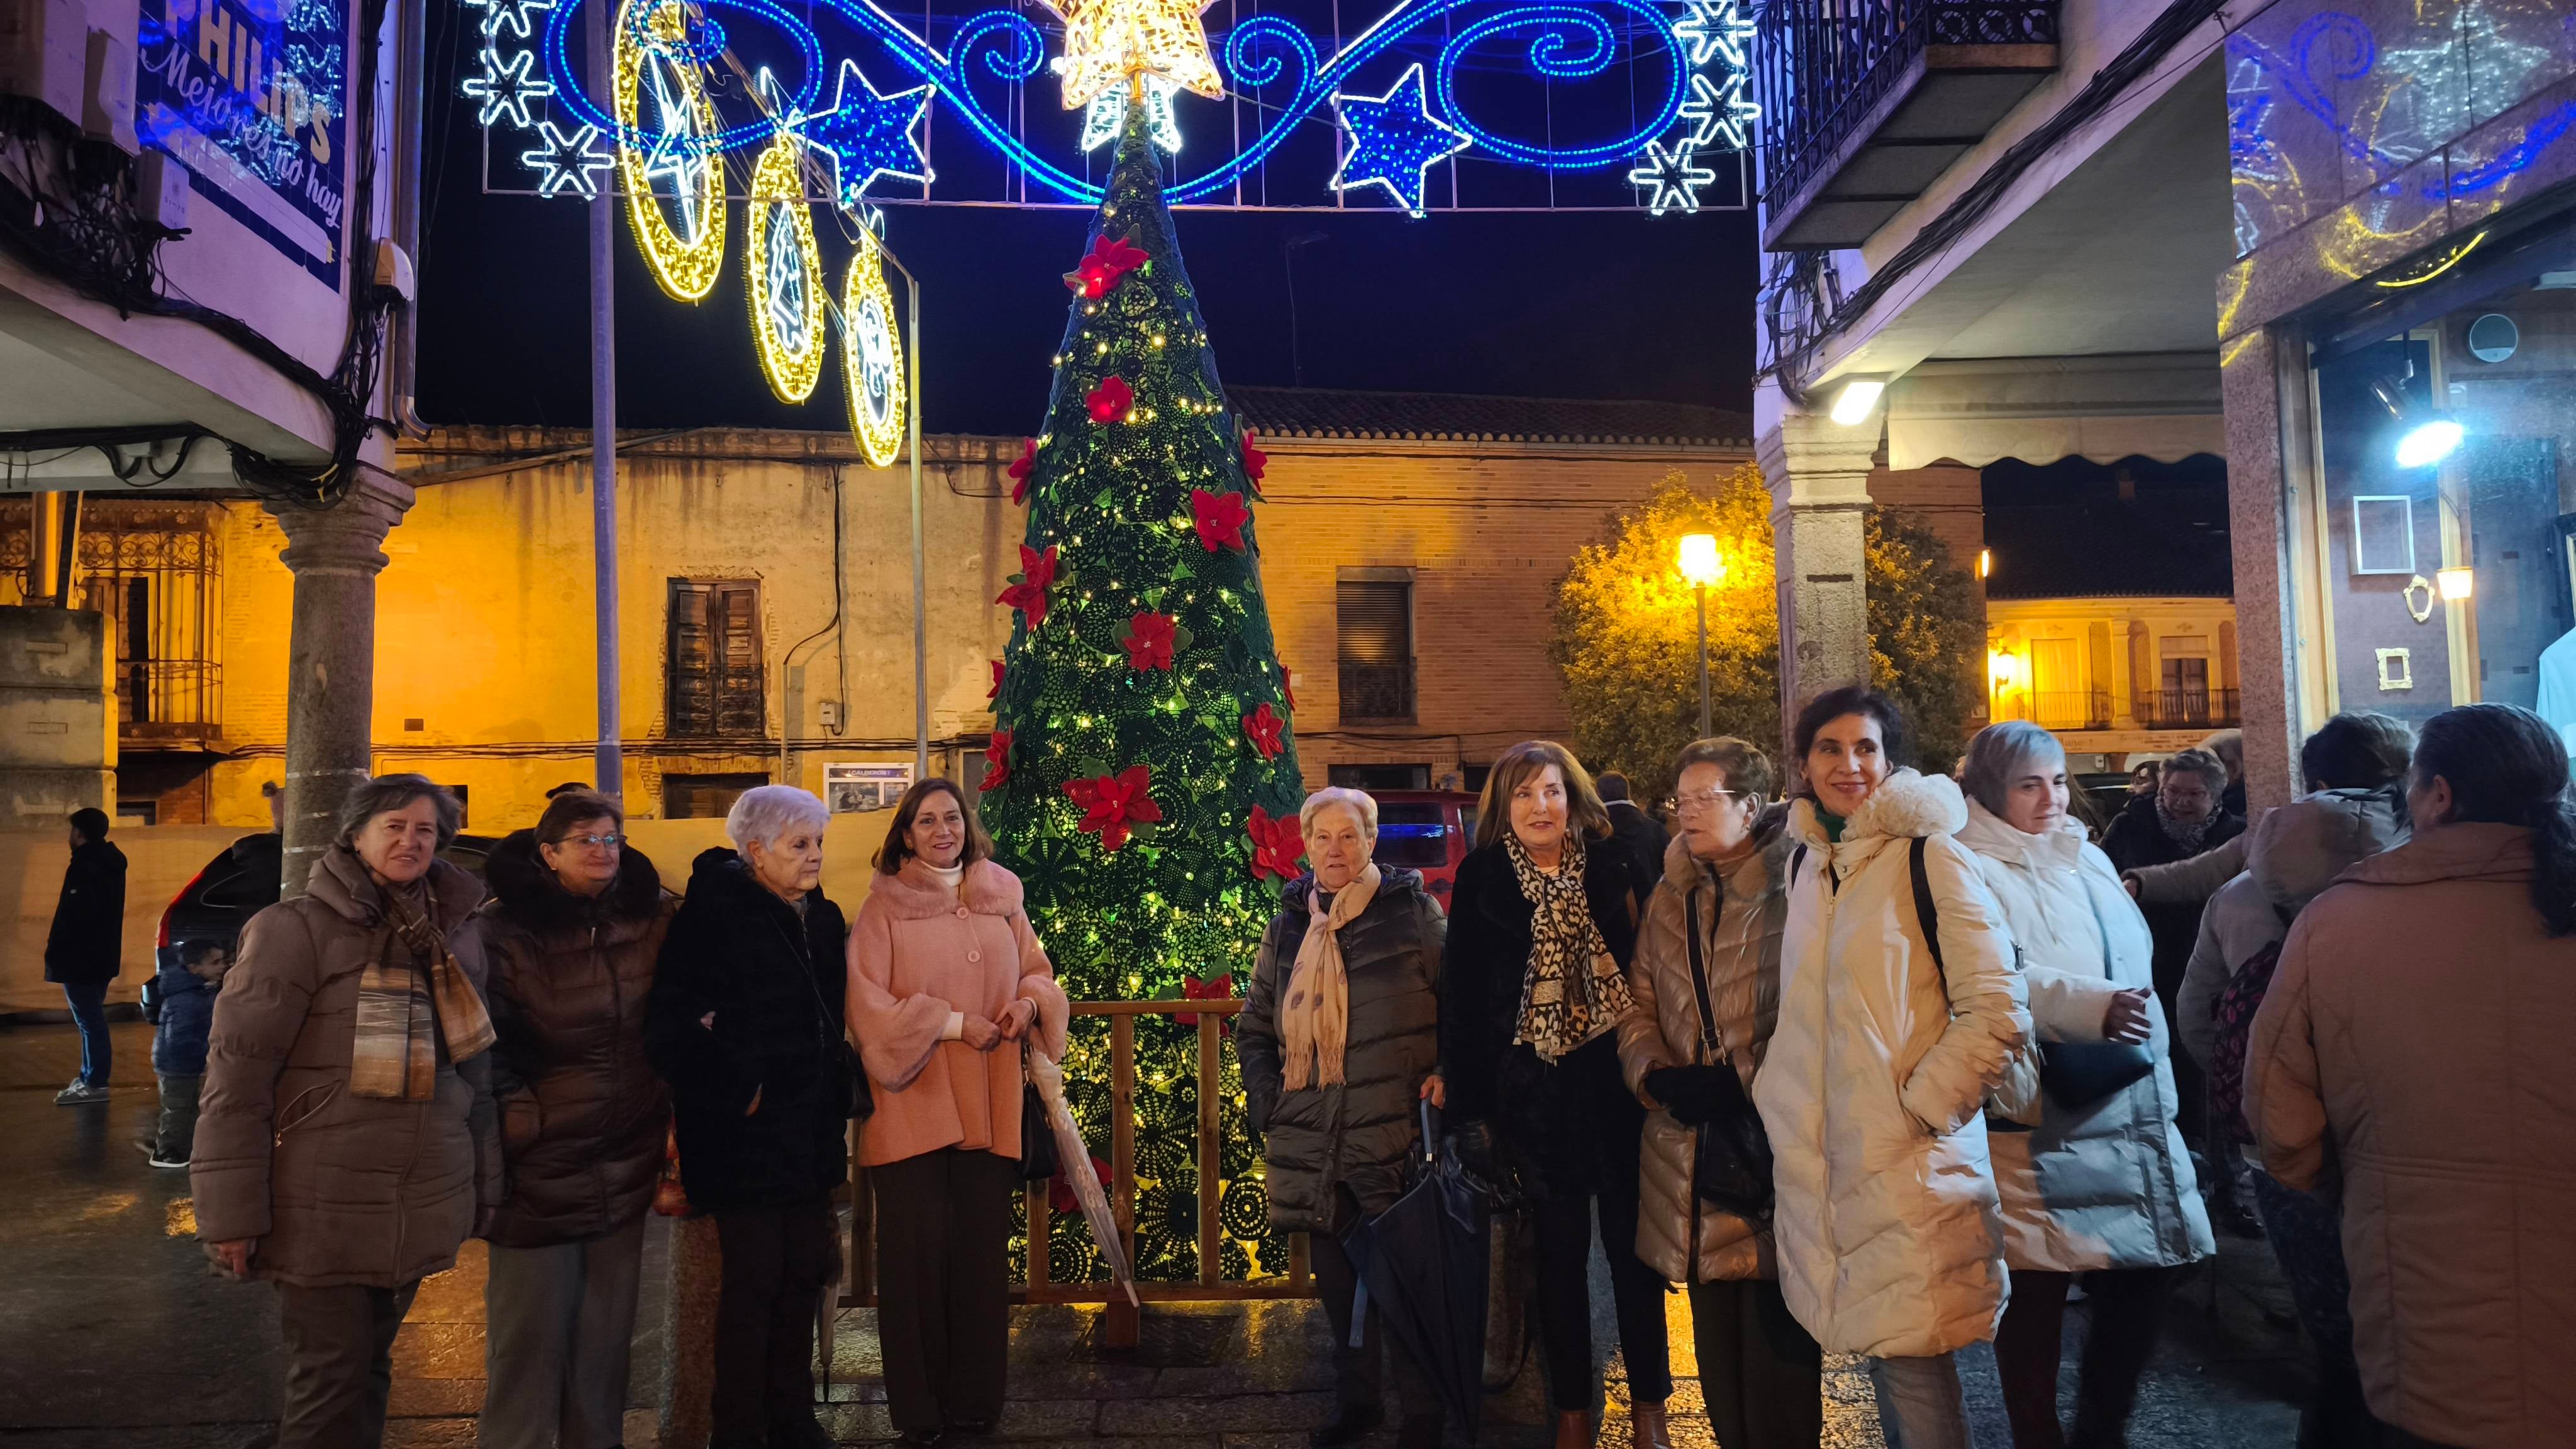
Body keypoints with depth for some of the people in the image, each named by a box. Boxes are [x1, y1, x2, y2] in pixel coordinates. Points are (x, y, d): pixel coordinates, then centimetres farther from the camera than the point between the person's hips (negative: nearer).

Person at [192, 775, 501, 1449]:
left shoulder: (458, 931, 9)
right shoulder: (298, 928, -8)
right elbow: (238, 1073, -11)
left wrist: (483, 1185, 14)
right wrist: (233, 1212, -14)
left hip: (420, 1207, 5)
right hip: (324, 1208, -5)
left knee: (369, 1368, 15)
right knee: (330, 1384, 2)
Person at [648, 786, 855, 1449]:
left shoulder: (823, 918, 10)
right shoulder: (715, 914, -13)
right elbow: (670, 1026, -19)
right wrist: (738, 1090, -17)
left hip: (811, 1132, 7)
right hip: (746, 1136, -7)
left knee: (805, 1271, 13)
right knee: (753, 1278, 1)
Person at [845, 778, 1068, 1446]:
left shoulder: (1002, 897, 10)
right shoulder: (883, 907, -1)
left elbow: (1037, 969, 17)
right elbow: (867, 1002, -7)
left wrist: (1030, 1001, -5)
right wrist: (953, 1023, -13)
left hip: (987, 1102, 3)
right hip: (913, 1100, -3)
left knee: (983, 1245, 3)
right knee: (918, 1247, -2)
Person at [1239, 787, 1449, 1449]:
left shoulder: (1414, 911, -2)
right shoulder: (1287, 925, 10)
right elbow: (1254, 1026, 19)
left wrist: (1445, 1072, -12)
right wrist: (1267, 1095, 7)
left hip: (1395, 1136, -4)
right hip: (1313, 1142, 4)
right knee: (1336, 1279, 13)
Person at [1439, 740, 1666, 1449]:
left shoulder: (1611, 866, 0)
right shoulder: (1482, 880, -1)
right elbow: (1462, 994, 0)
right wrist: (1470, 1100, -3)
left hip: (1615, 1081, 1)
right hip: (1532, 1093, 0)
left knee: (1633, 1247, 8)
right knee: (1559, 1255, 10)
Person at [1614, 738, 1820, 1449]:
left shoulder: (1793, 891, -9)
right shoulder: (1670, 896, 11)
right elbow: (1639, 1003, 14)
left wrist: (1740, 1081, -18)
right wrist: (1656, 1075, -3)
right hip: (1691, 1147, 6)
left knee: (1776, 1351, 2)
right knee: (1717, 1345, 16)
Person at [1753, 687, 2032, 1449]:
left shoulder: (1928, 855, -8)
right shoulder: (1805, 859, 10)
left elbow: (1997, 1011, -10)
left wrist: (1918, 1107, -14)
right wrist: (1779, 1098, 12)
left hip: (1908, 1159, -6)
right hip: (1820, 1158, 6)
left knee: (1913, 1359, -4)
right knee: (1874, 1344, 14)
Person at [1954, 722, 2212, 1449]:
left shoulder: (2088, 859, 17)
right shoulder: (1974, 872, -8)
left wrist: (2159, 1083, 25)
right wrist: (2092, 1007, -32)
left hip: (2126, 1110, 8)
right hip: (2037, 1120, -7)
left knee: (2147, 1269, 11)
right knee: (2037, 1291, -2)